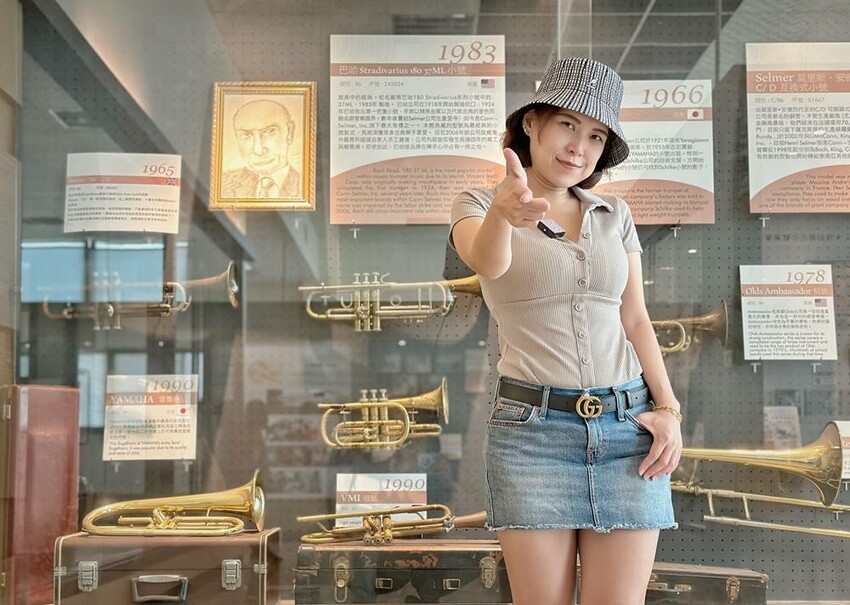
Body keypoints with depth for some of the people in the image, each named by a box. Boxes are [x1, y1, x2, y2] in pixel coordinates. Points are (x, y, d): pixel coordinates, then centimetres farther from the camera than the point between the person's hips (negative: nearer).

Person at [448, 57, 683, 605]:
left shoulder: (614, 215, 12)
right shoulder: (477, 206, 0)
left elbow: (635, 319, 12)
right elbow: (486, 263, -23)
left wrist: (667, 409, -2)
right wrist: (503, 212, -46)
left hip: (628, 427, 3)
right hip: (532, 428, -3)